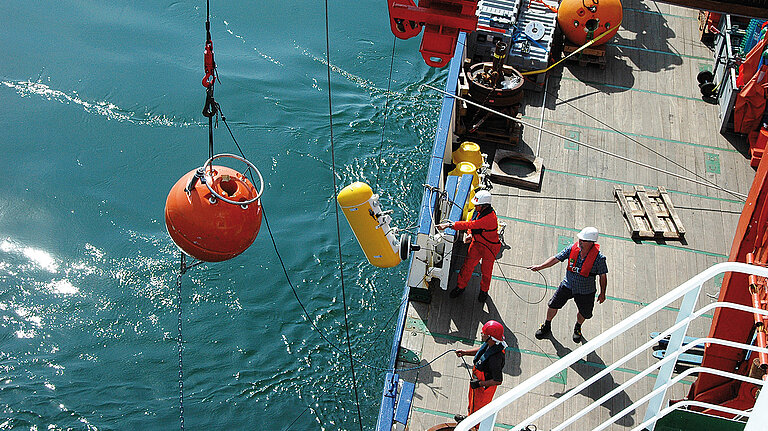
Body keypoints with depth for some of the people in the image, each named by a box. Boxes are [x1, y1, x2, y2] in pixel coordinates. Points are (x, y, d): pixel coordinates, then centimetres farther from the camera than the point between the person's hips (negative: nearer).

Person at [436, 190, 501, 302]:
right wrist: (470, 234, -8)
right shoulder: (478, 210, -11)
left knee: (486, 271, 13)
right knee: (468, 265, 11)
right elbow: (472, 222, 11)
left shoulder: (490, 217, -38)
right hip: (476, 242, 6)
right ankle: (460, 287, 29)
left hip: (489, 247, -6)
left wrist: (449, 225, -43)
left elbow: (470, 225, -42)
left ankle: (484, 290, 38)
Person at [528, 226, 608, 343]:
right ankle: (547, 327, 36)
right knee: (553, 305, 9)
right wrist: (540, 267, -17)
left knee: (584, 313, 15)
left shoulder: (599, 257, -24)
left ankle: (578, 327, 50)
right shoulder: (572, 248, -17)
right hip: (567, 285, 2)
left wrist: (602, 293, -3)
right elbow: (556, 258, -8)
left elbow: (603, 276, -10)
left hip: (586, 292, -2)